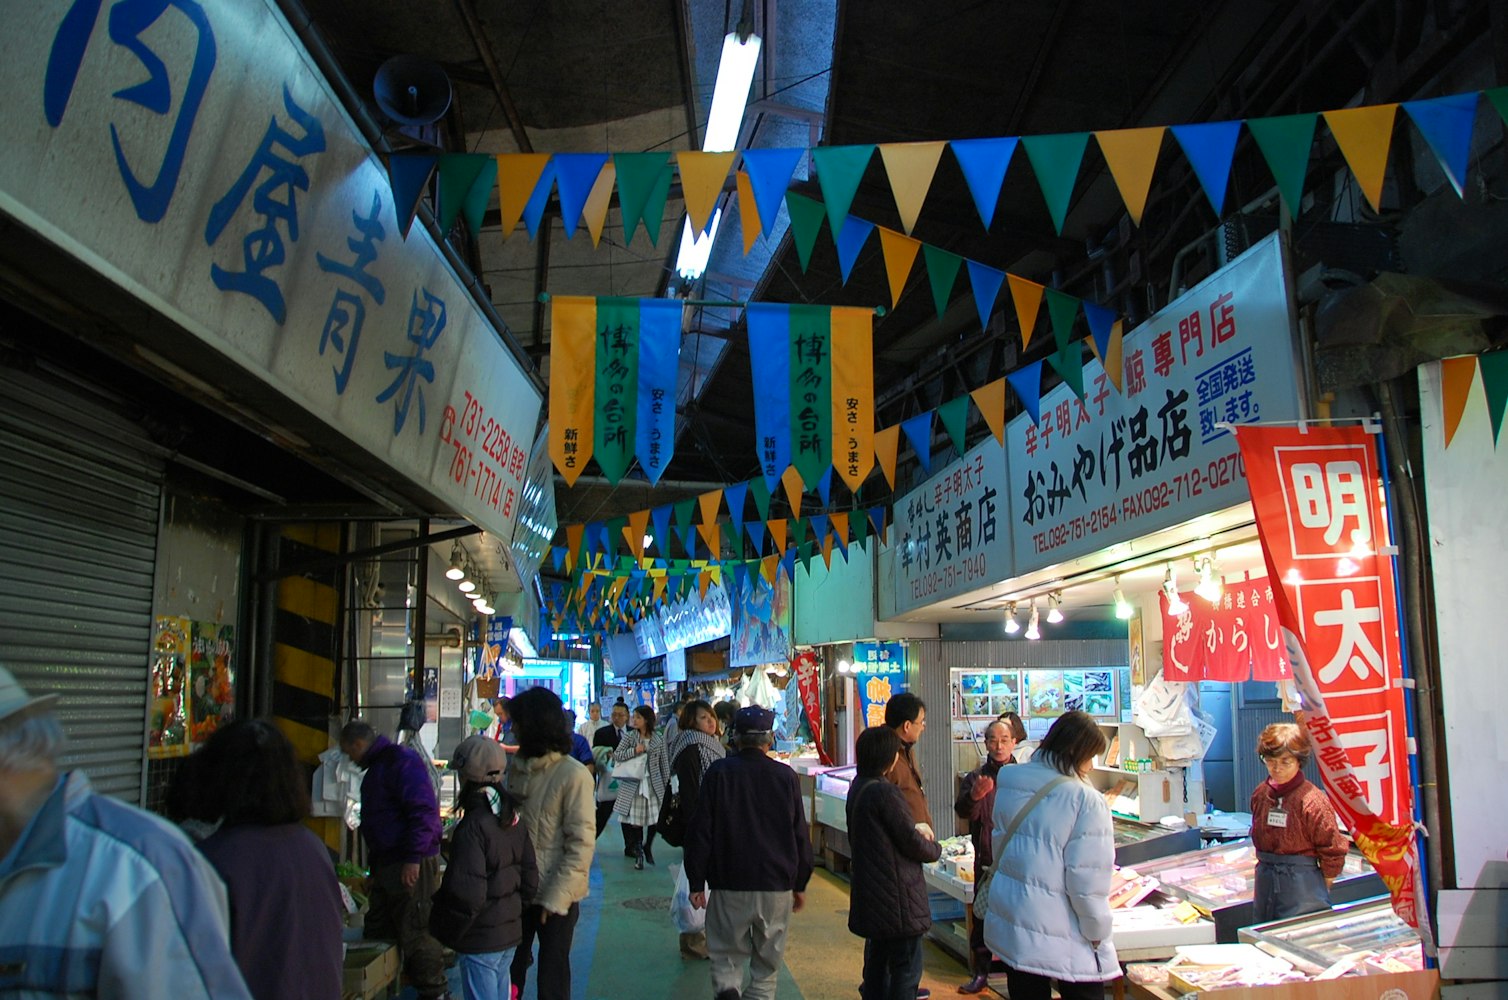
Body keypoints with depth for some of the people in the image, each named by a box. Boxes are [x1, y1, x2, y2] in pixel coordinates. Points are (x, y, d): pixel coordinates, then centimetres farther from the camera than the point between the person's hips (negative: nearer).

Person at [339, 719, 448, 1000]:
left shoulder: (401, 761, -14)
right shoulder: (377, 767, 20)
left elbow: (424, 811, -22)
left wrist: (413, 858, -25)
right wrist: (374, 868, 29)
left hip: (411, 866, -11)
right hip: (387, 865, 11)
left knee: (415, 933, -6)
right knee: (377, 933, 15)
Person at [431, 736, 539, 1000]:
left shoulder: (472, 826, -21)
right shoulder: (514, 820, 2)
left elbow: (468, 894, -23)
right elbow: (530, 882, 6)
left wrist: (448, 931, -10)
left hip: (481, 939, -7)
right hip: (511, 932, 7)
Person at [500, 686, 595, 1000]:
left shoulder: (573, 775, -14)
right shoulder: (517, 768, 5)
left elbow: (581, 844, -15)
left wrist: (555, 898, -18)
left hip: (555, 896, -5)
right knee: (510, 973, 15)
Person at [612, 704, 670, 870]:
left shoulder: (659, 739, 2)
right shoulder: (629, 736, 0)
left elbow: (664, 763, 6)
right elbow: (616, 756, -4)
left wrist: (667, 784, 4)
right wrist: (634, 751, -17)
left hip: (654, 785, 1)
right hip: (633, 784, -1)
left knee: (654, 819, 0)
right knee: (635, 820, 1)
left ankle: (647, 848, 25)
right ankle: (638, 853, 19)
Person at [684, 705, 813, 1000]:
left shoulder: (718, 772, -5)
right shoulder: (786, 776, -1)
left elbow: (700, 831, -4)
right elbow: (800, 835, 5)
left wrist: (696, 883, 5)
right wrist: (800, 885, 15)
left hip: (729, 886, -1)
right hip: (777, 887, 1)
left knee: (726, 955, 10)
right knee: (767, 964, 13)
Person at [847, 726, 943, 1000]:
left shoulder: (858, 788, 7)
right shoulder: (884, 792, -22)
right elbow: (911, 842, -18)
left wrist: (920, 838, 11)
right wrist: (935, 849, 4)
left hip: (871, 894, 9)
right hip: (897, 896, -9)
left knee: (878, 961, 18)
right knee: (907, 966, 0)